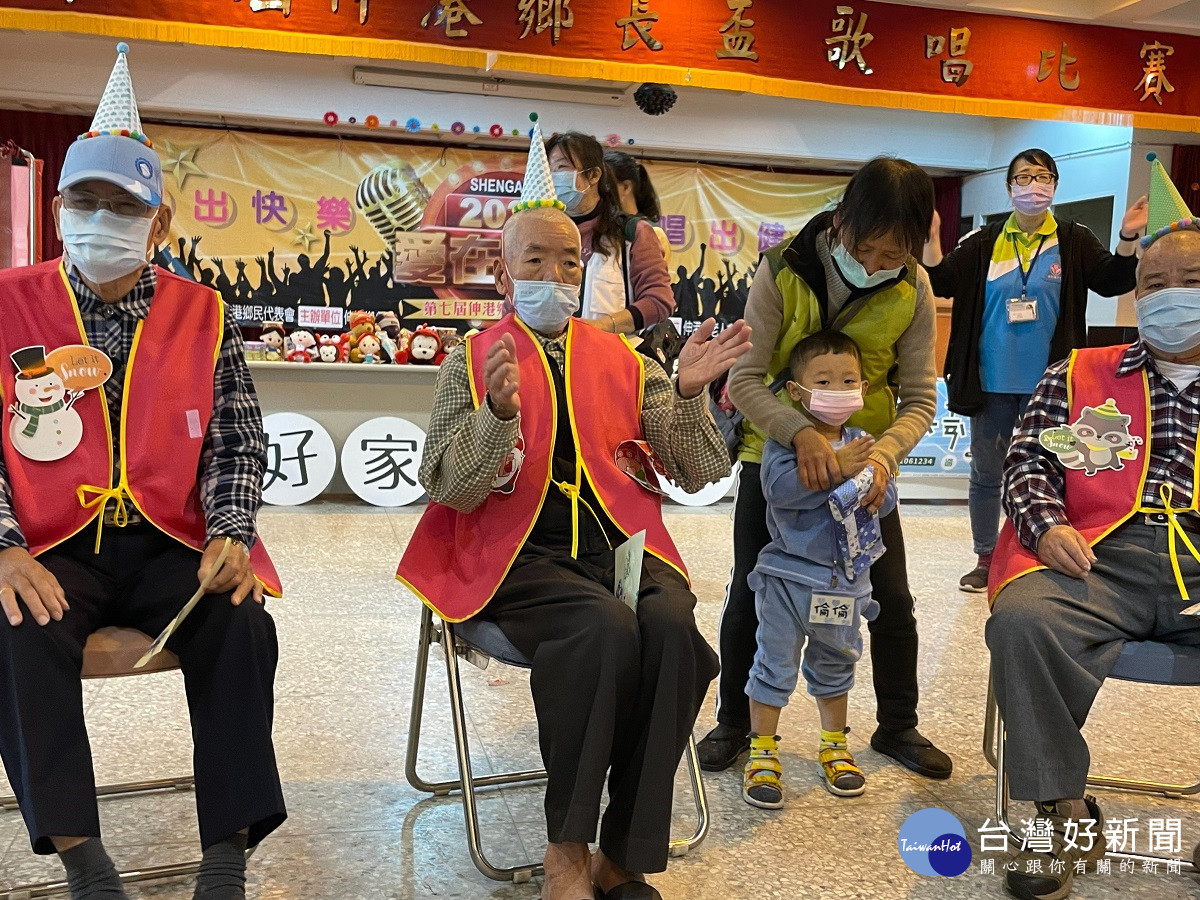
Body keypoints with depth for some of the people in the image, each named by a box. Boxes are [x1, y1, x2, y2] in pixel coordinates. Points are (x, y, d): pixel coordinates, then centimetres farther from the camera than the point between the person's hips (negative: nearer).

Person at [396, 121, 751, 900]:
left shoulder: (621, 360, 14)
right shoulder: (475, 361, 7)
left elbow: (697, 474, 9)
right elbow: (449, 490, -5)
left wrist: (688, 394, -9)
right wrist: (498, 412, -22)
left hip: (619, 540, 3)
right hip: (521, 551, -3)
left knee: (672, 624, -28)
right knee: (606, 629, -32)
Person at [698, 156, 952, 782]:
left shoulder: (913, 290, -13)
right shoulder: (782, 272, -19)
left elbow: (919, 397, -10)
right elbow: (744, 380, -21)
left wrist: (883, 453, -30)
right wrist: (801, 434, -38)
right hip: (776, 452, -1)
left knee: (892, 600, 7)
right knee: (750, 595, 3)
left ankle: (897, 726, 28)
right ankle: (734, 723, 23)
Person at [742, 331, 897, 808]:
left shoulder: (863, 444, 4)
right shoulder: (785, 439, -10)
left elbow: (886, 500, -3)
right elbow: (779, 487, -27)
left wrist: (868, 479, -24)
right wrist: (836, 468, -31)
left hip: (845, 579, 5)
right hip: (787, 574, -4)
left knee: (834, 666, 21)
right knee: (775, 665, 3)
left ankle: (834, 745, 38)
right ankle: (762, 753, 17)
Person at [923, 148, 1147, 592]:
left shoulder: (1074, 240, 1)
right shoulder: (985, 243, 3)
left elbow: (1112, 282, -8)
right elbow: (941, 282, -3)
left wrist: (1128, 239, -24)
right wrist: (930, 238, -18)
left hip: (1047, 384, -1)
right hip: (992, 382, 1)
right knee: (986, 472, 10)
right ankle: (985, 559, 23)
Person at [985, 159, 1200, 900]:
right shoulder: (1080, 377, 20)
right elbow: (1029, 461, 11)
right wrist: (1047, 526, -9)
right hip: (1101, 557, 0)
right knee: (1023, 619, -30)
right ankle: (1069, 818, -13)